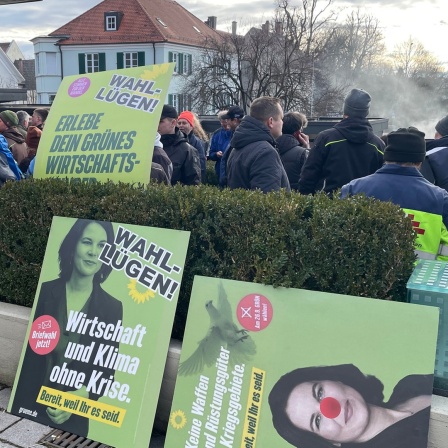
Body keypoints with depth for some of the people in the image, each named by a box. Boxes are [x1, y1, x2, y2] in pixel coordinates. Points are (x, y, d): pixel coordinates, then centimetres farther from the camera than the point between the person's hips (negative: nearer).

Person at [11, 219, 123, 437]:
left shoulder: (112, 308, -6)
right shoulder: (44, 292, -7)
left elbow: (107, 370, -2)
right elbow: (24, 352, -4)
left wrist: (80, 396, -16)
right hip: (27, 407, 0)